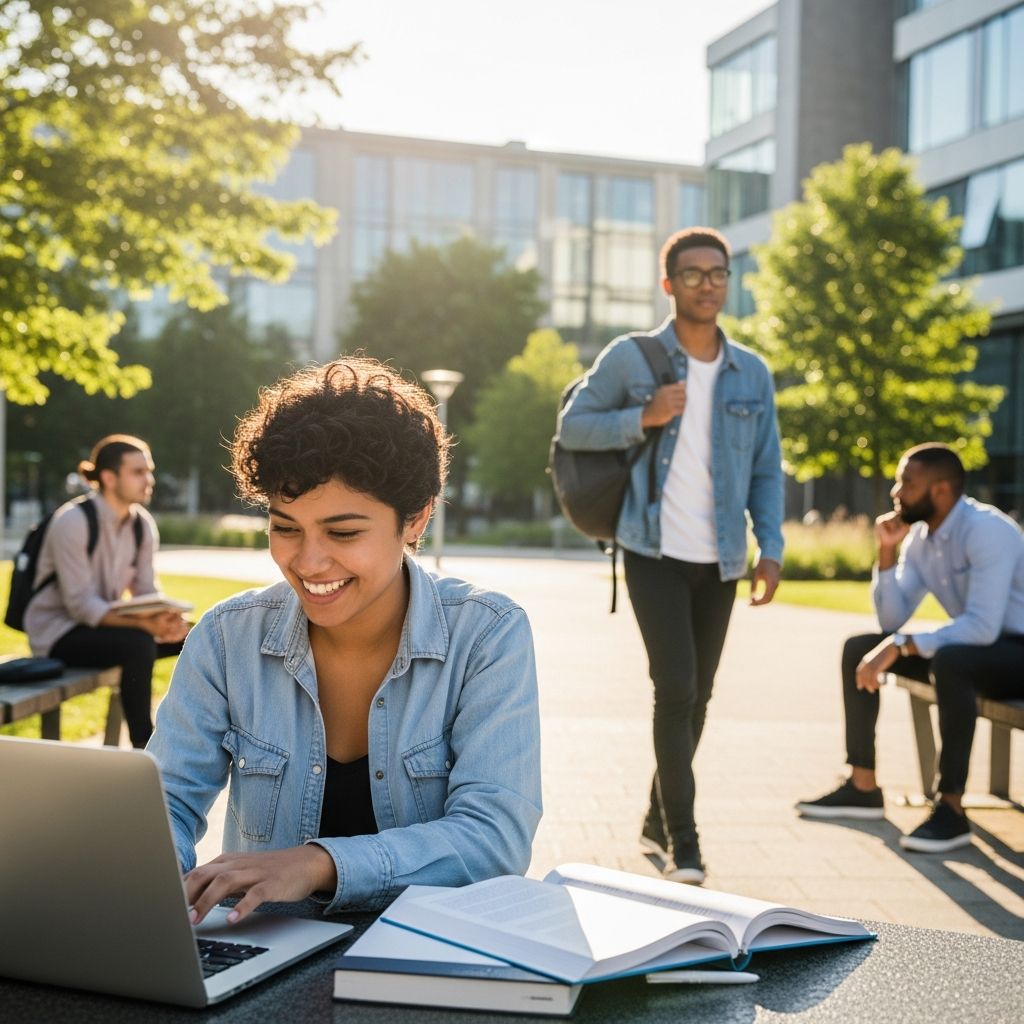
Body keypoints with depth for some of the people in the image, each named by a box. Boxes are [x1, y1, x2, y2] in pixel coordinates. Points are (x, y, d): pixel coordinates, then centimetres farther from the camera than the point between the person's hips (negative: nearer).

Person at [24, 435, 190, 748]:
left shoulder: (143, 524, 1)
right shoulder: (73, 521, -20)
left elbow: (146, 592, 3)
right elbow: (80, 604, -25)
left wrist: (167, 618, -21)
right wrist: (144, 623, -37)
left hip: (104, 623, 7)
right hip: (57, 631, -7)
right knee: (139, 643, -34)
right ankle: (143, 748, -24)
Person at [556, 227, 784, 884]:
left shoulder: (752, 373, 7)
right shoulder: (631, 357, -2)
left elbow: (767, 470, 9)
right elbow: (572, 426, -1)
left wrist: (772, 548, -2)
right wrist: (643, 418, -16)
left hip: (719, 561, 4)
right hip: (655, 553, -4)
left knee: (697, 695, 11)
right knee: (675, 687, -13)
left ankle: (659, 822, 28)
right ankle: (683, 841, -3)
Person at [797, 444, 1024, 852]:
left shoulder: (987, 529, -23)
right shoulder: (919, 536, 2)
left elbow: (982, 626, -33)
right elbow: (892, 620, 3)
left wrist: (900, 646, -33)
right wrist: (887, 552, -9)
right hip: (968, 647, 9)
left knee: (949, 661, -38)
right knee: (857, 648, 1)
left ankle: (951, 808, -29)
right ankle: (863, 787, 4)